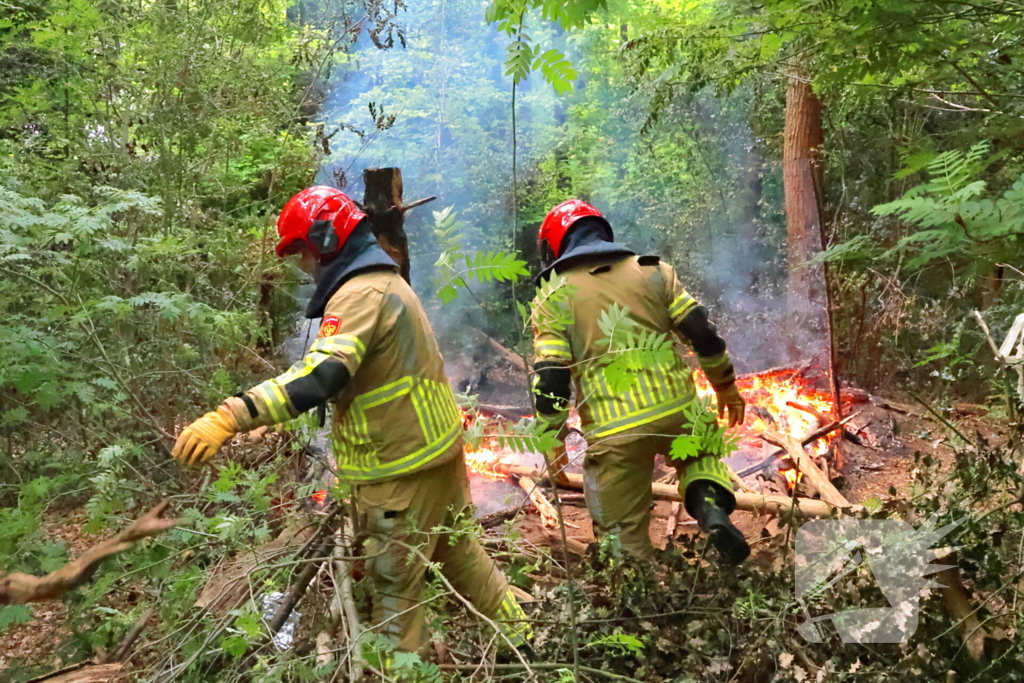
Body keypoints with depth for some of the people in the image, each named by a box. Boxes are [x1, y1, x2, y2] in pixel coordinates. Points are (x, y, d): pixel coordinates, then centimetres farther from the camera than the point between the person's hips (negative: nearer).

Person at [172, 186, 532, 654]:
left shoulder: (360, 293, -19)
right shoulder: (386, 281, 14)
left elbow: (320, 375, -34)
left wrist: (232, 415, -42)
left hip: (403, 465, -10)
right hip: (437, 445, 10)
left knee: (395, 584, 3)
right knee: (457, 550, 24)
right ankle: (518, 637, 39)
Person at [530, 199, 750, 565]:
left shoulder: (553, 296, 1)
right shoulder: (653, 270, 9)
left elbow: (550, 381, -6)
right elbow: (703, 332, 7)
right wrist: (726, 385, 21)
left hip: (614, 431, -3)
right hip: (676, 408, 3)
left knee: (626, 539, 14)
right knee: (701, 457, 32)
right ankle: (711, 507, 4)